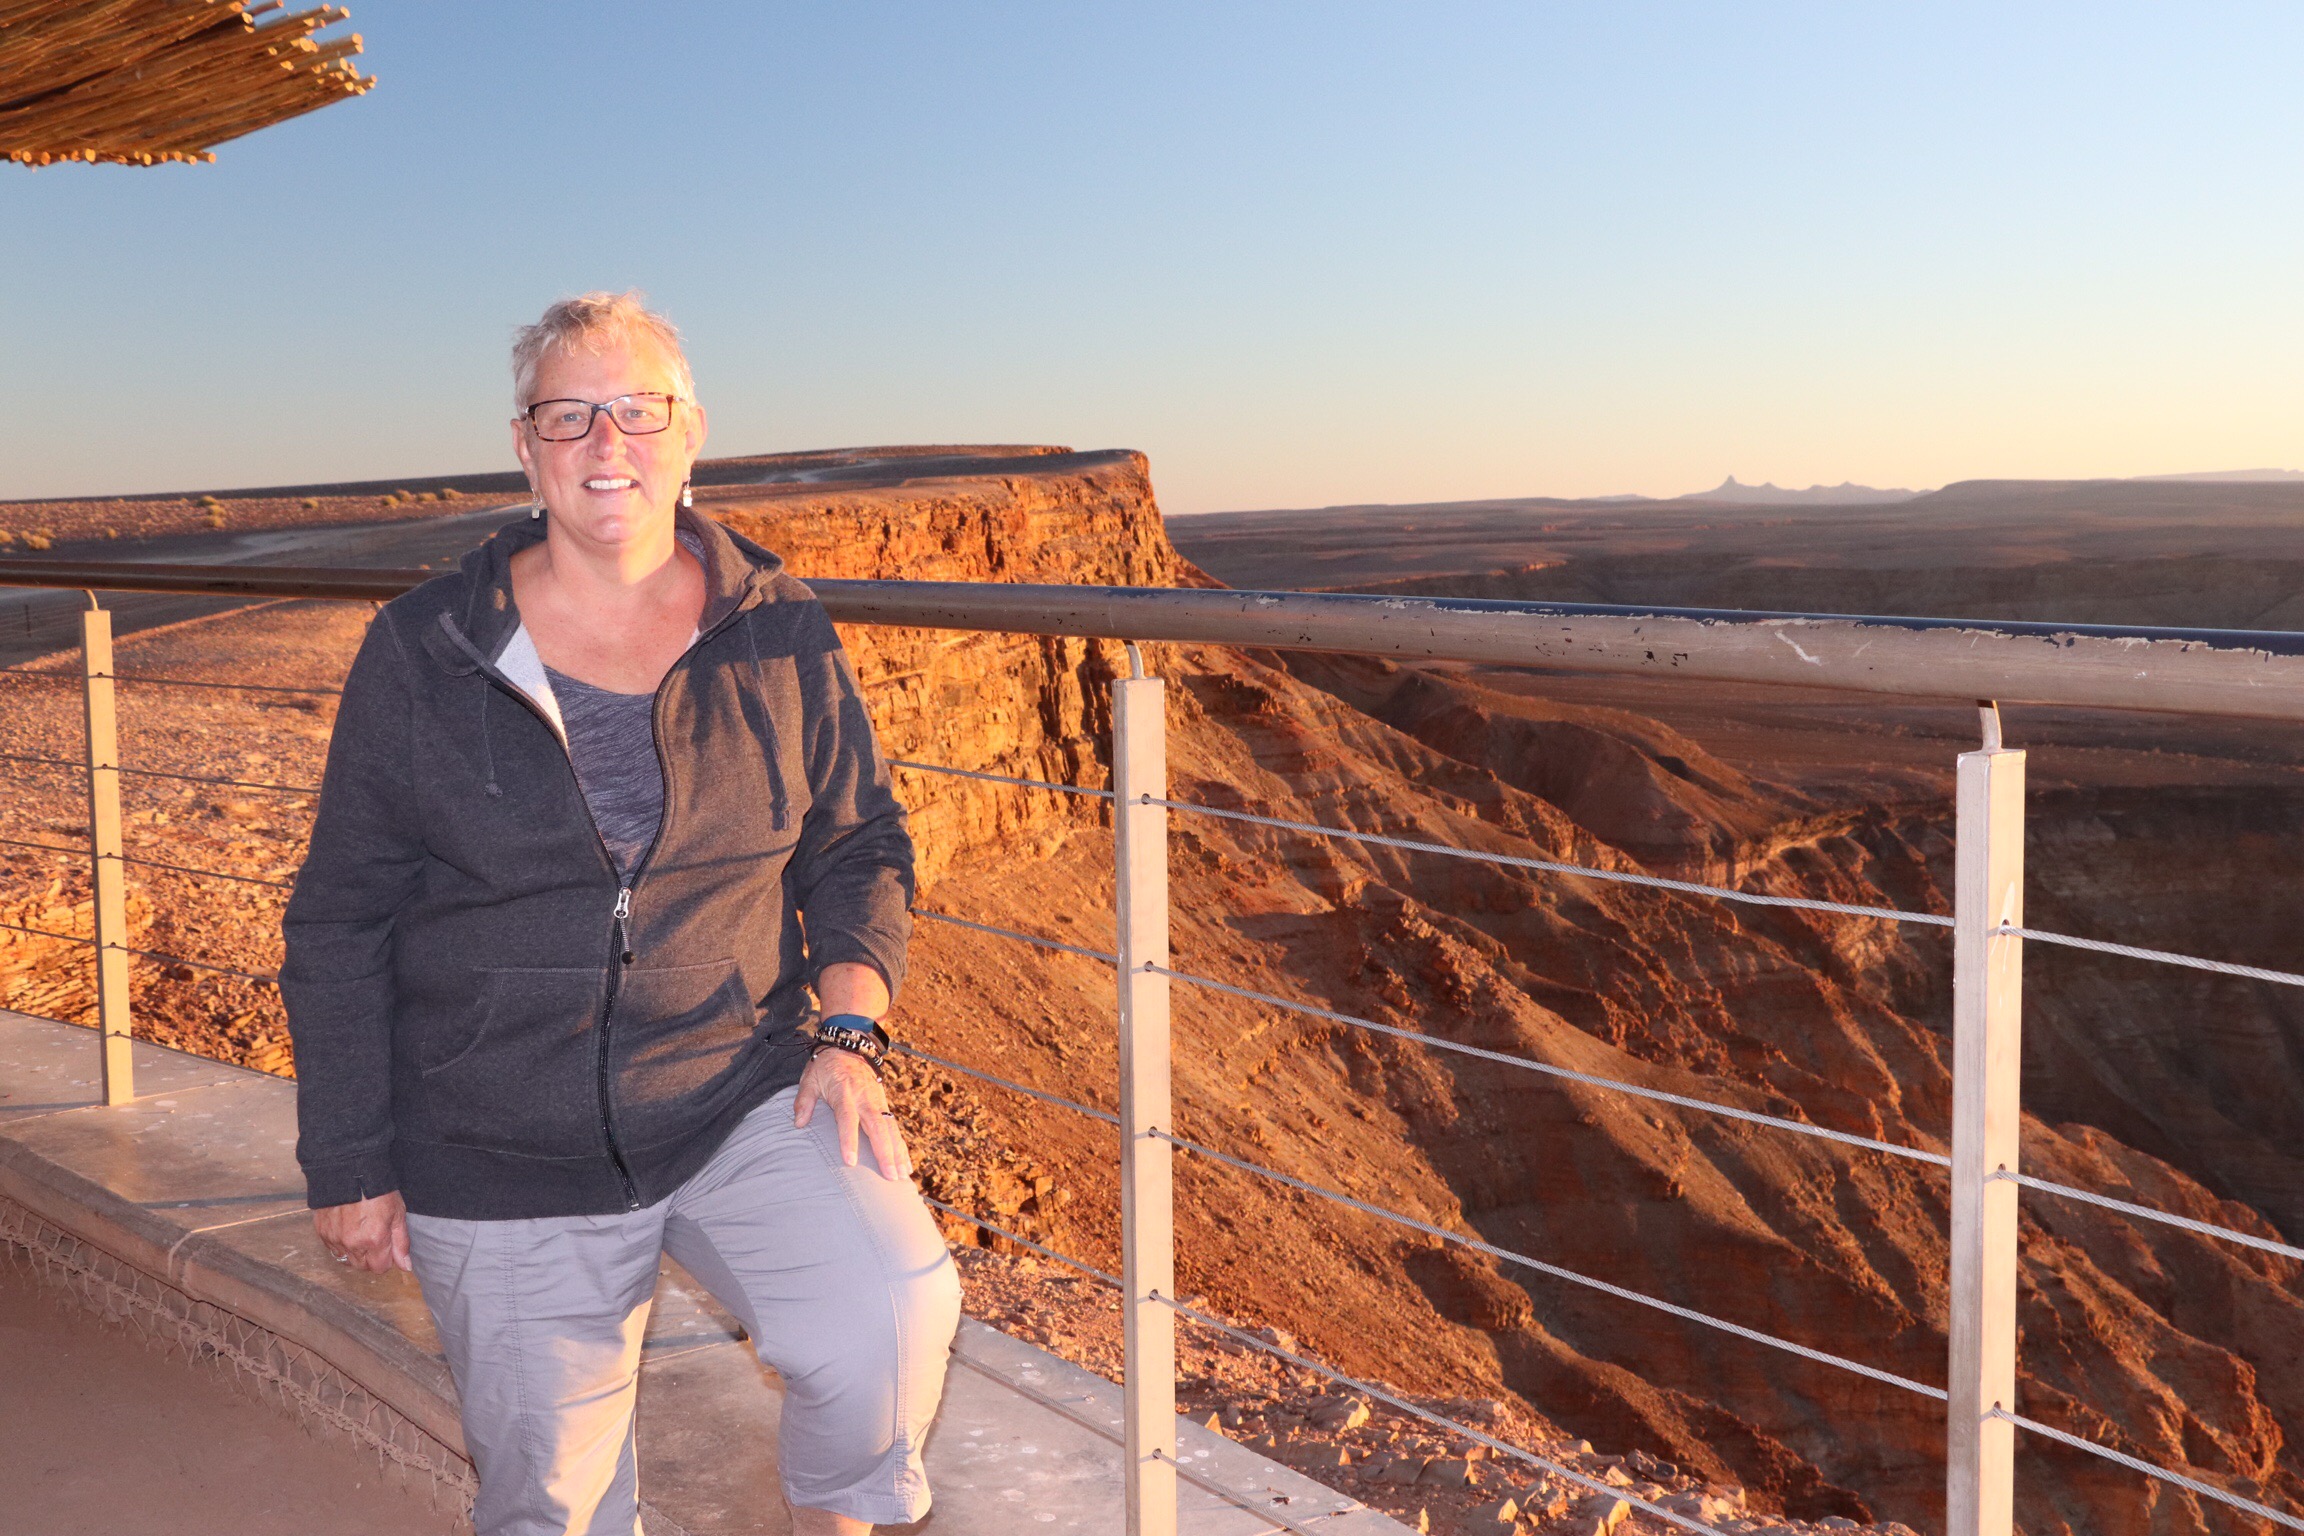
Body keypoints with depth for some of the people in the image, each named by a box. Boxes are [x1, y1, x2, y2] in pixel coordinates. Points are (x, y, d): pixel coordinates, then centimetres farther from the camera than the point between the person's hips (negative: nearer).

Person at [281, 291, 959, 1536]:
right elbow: (341, 927, 1)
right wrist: (350, 1167, 0)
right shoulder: (425, 652, -4)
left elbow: (859, 847, 9)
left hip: (742, 1101, 0)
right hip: (502, 1163, 0)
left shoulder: (779, 635, 0)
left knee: (891, 1320, -24)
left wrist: (847, 1028, -7)